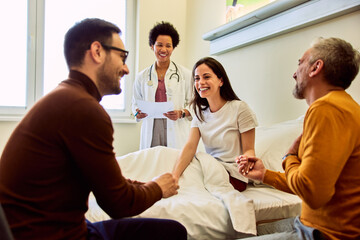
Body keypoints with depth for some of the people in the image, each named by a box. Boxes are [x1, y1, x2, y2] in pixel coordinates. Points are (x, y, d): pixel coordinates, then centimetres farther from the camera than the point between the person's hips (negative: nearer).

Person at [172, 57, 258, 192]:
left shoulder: (239, 108, -9)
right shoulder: (200, 113, 6)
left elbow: (249, 149, -7)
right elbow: (190, 146, -8)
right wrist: (175, 176, -24)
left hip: (233, 175, -4)